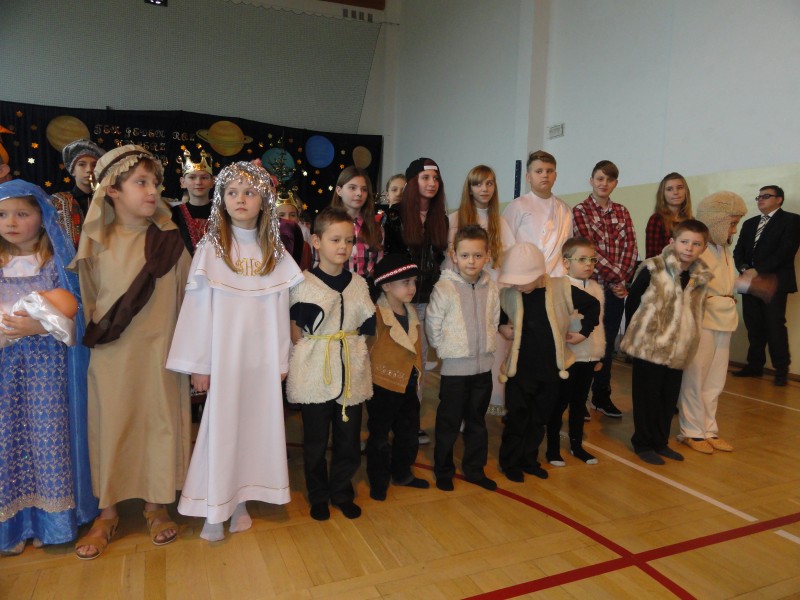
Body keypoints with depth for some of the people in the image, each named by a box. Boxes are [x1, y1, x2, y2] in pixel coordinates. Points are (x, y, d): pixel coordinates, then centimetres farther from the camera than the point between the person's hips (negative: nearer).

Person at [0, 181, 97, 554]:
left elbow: (71, 314, -5)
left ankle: (50, 518, 16)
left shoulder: (59, 260, 2)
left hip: (47, 364, -2)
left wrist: (39, 326, -20)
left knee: (48, 434, 1)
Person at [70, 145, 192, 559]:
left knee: (160, 423, 8)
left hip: (160, 353, 0)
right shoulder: (96, 243, -1)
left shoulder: (170, 241, -3)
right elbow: (86, 299, 8)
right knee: (110, 427, 9)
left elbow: (188, 300, -1)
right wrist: (95, 334, 4)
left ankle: (155, 504, 28)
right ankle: (108, 512, 28)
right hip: (111, 355, 1)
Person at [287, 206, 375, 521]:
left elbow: (367, 327, 9)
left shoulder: (358, 283, 6)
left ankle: (342, 493, 32)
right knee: (316, 441, 10)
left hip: (351, 372, 3)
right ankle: (318, 496, 31)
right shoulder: (303, 283, -5)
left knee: (349, 439, 11)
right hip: (316, 373, -3)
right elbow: (294, 330, -2)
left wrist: (351, 350, 0)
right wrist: (309, 351, -10)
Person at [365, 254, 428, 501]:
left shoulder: (411, 313, 5)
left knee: (409, 434, 20)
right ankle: (378, 482, 26)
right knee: (380, 437, 9)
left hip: (408, 385, 7)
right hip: (382, 387, -7)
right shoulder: (376, 315, -21)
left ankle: (402, 474, 40)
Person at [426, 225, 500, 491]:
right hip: (455, 367, -5)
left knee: (477, 421, 18)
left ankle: (474, 469, 34)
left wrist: (486, 345, 7)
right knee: (449, 423, 8)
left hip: (484, 365, 5)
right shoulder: (444, 288, -15)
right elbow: (432, 326, -10)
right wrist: (446, 349, -4)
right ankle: (443, 471, 26)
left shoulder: (491, 287, 0)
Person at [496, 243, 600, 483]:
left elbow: (593, 305, 4)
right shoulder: (508, 294, -11)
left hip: (551, 370, 2)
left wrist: (584, 332, 1)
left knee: (540, 419, 16)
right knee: (516, 419, 6)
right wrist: (502, 327, -7)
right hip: (520, 370, -1)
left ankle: (529, 460, 34)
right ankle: (510, 462, 25)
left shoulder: (562, 289, -12)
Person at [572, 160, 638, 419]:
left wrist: (621, 278, -9)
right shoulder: (580, 211, -3)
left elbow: (631, 248, 4)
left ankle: (602, 396, 25)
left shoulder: (622, 212, 12)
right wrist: (615, 278, -12)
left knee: (608, 343, 12)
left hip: (616, 288, 5)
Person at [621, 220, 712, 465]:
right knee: (647, 396, 4)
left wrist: (687, 338, 9)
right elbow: (632, 299, -7)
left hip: (678, 349, 5)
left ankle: (661, 442, 30)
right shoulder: (653, 269, -13)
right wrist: (637, 332, -2)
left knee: (670, 397, 14)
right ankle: (643, 443, 18)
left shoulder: (701, 276, 3)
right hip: (649, 344, -5)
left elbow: (696, 311, 15)